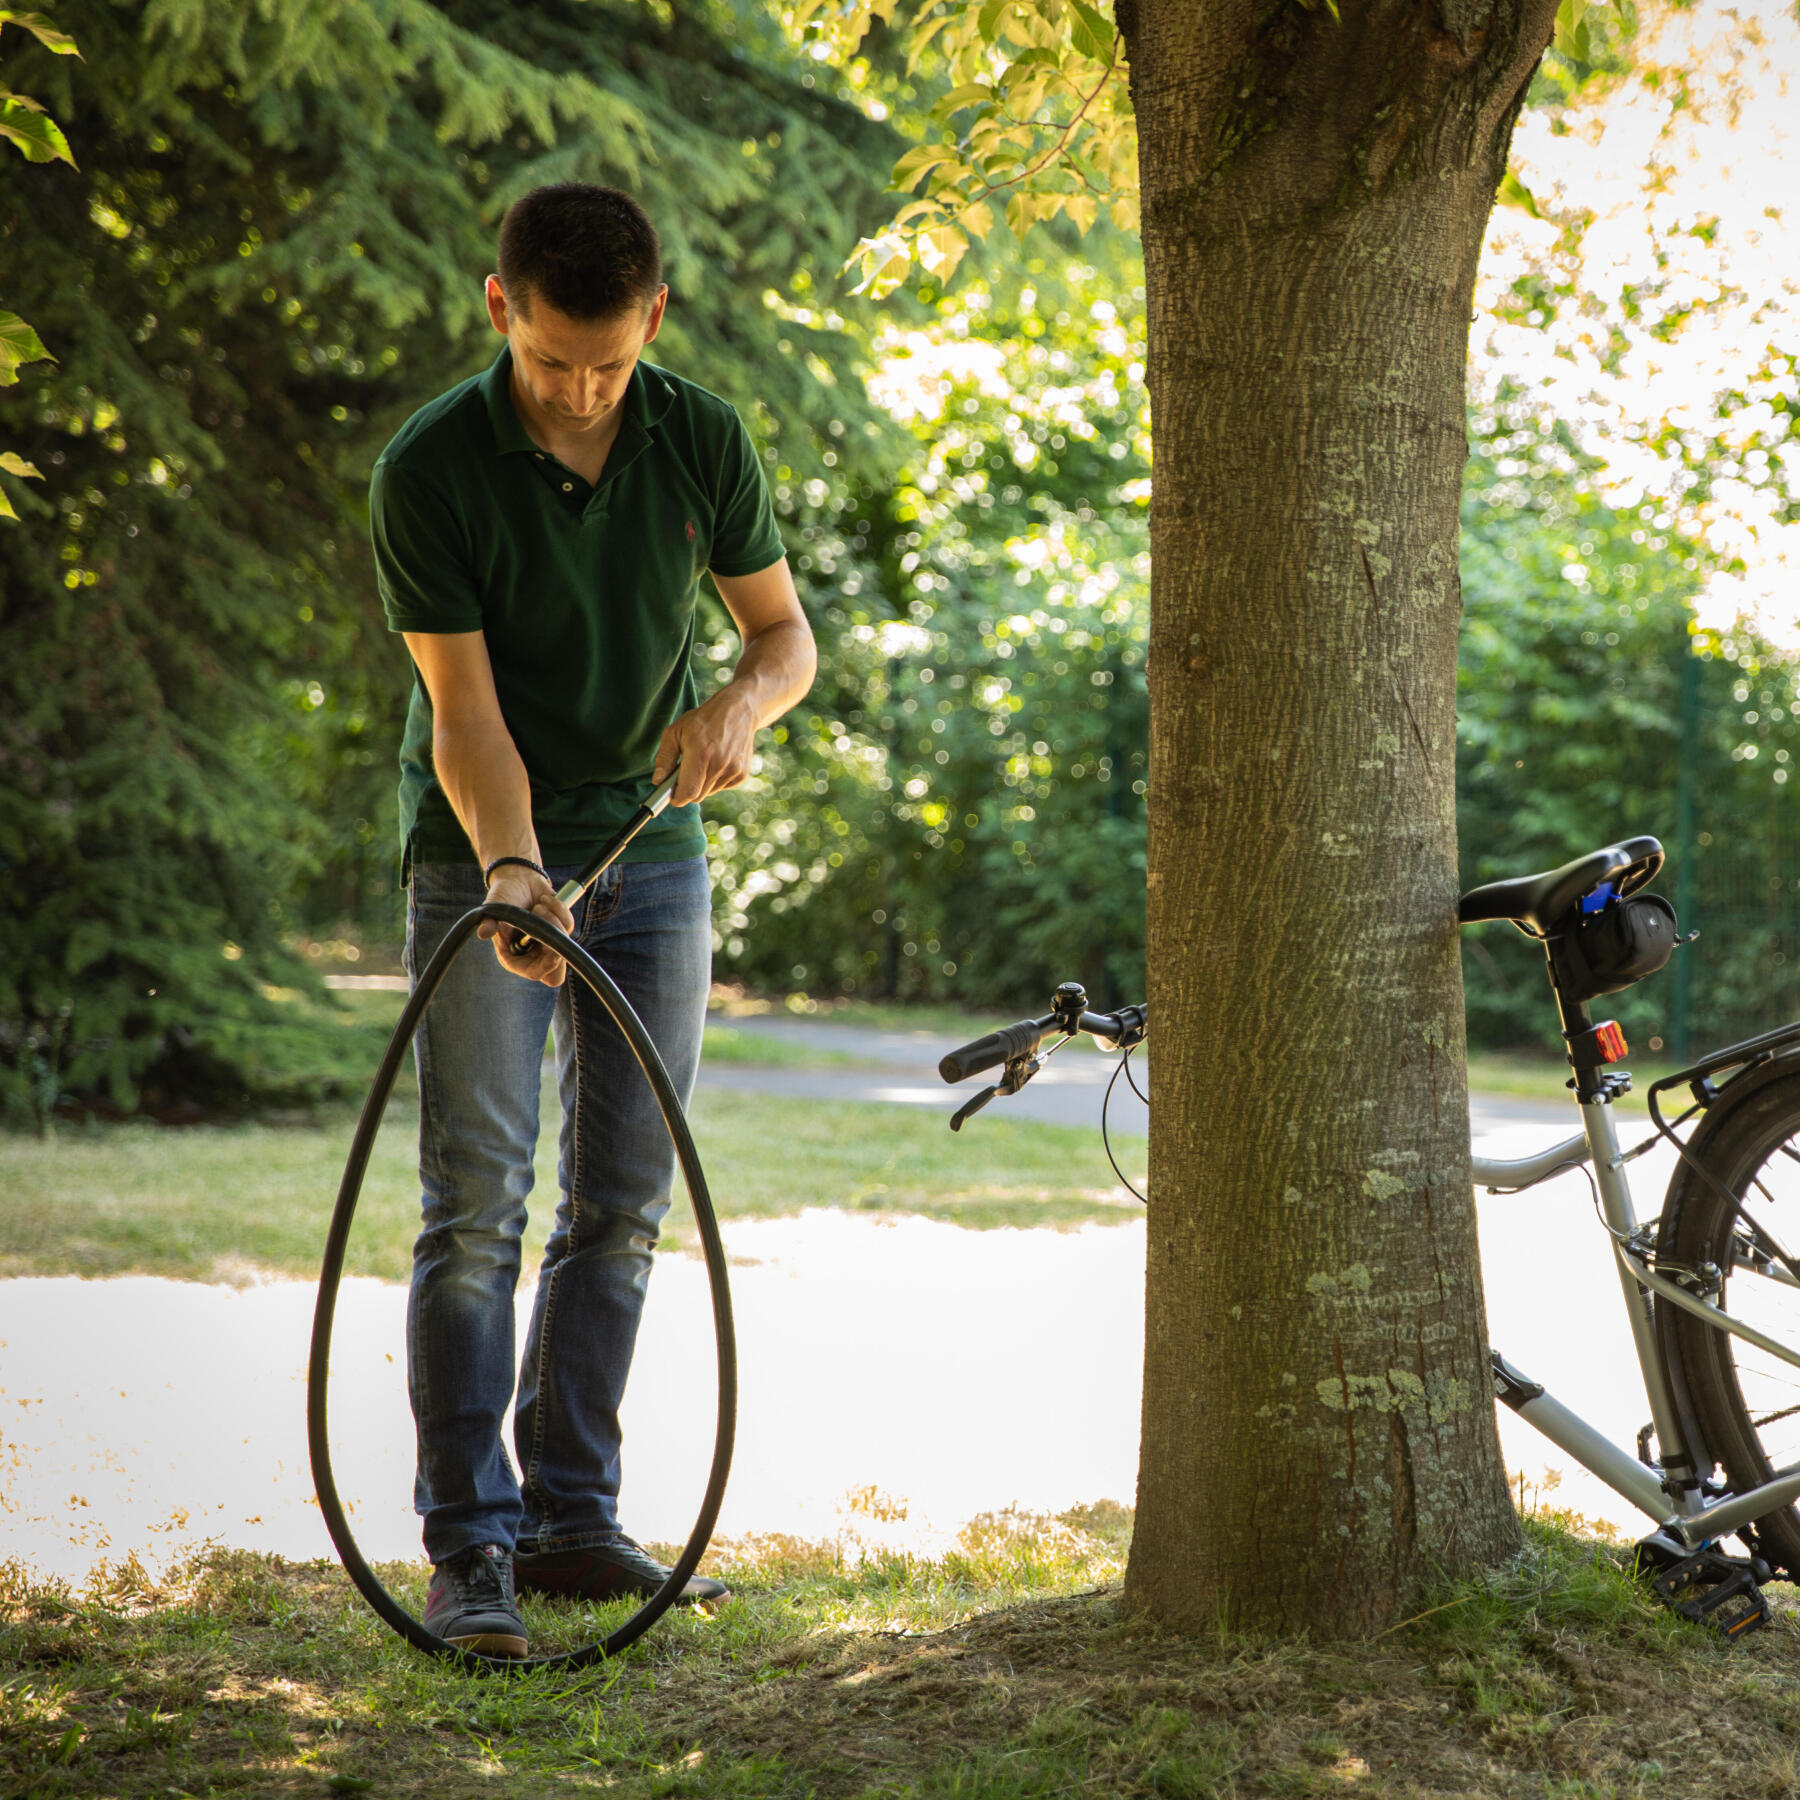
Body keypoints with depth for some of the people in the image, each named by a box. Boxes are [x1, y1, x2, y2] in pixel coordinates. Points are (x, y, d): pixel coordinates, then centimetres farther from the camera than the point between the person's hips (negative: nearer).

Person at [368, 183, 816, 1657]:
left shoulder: (702, 441, -6)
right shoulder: (430, 471, -17)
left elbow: (786, 627, 3)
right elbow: (465, 709, -18)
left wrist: (741, 703, -20)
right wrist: (512, 867, -34)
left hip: (653, 845, 4)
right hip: (487, 856, -4)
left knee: (623, 1204, 5)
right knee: (476, 1208, -8)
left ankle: (573, 1520, 14)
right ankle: (471, 1550, -6)